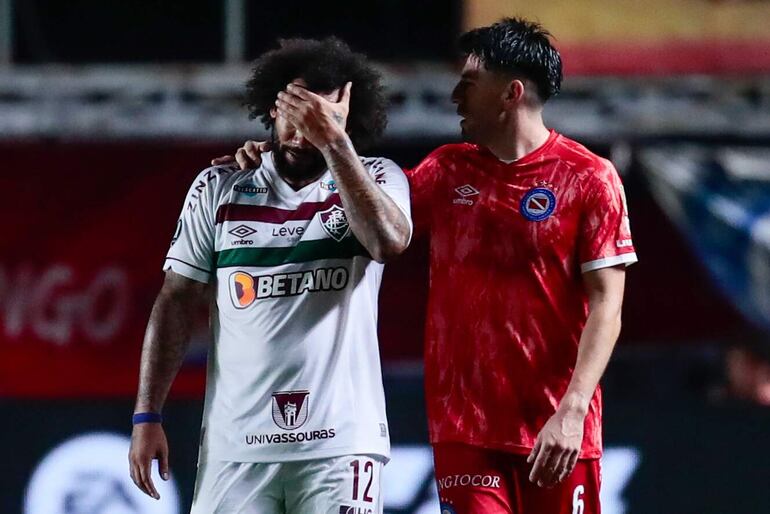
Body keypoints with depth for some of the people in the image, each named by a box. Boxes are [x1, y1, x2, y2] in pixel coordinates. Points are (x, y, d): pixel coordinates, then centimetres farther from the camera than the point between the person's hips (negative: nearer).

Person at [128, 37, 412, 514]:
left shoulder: (377, 179, 5)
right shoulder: (218, 189, 9)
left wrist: (333, 142, -23)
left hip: (339, 441, -1)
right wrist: (147, 416, 3)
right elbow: (176, 304, 10)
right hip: (235, 443, 1)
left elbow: (389, 242, -18)